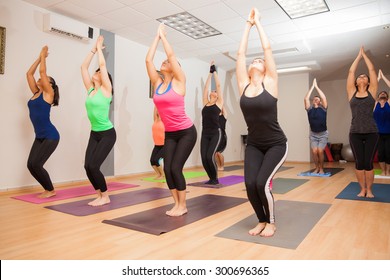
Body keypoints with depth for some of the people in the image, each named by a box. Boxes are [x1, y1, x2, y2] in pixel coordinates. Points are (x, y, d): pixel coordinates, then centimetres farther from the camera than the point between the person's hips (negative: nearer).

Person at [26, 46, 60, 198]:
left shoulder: (48, 93, -4)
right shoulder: (36, 93, 13)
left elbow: (42, 71, -7)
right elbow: (29, 73, 15)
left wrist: (43, 56, 5)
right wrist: (39, 57, 18)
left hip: (51, 136, -7)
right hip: (39, 137, 7)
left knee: (36, 164, -11)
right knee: (31, 165, 1)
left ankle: (51, 190, 7)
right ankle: (47, 189, 16)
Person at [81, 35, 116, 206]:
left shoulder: (106, 89, -7)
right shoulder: (90, 89, 9)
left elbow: (103, 64, -10)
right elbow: (83, 67, 11)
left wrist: (99, 48, 3)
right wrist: (93, 49, 14)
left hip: (107, 134, -6)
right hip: (94, 134, 7)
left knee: (93, 166, -11)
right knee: (87, 166, -1)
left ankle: (105, 197, 6)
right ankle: (100, 195, 16)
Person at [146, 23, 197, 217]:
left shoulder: (179, 81, -7)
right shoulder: (157, 83, 6)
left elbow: (171, 55, -13)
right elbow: (148, 60, 2)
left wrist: (163, 35, 1)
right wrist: (157, 37, 9)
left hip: (186, 132, -5)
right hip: (169, 133, 6)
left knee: (175, 168, -9)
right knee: (167, 169, 0)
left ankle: (183, 206, 8)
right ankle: (176, 204, 15)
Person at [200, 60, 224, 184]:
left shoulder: (219, 103, 4)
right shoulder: (205, 103, 15)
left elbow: (218, 85, 5)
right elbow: (206, 87, 18)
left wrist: (214, 71, 14)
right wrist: (209, 73, 24)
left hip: (216, 133, -4)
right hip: (205, 134, 5)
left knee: (210, 156, -14)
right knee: (204, 158, -4)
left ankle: (215, 178, 7)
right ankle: (211, 178, 16)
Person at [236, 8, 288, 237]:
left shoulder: (270, 83, -7)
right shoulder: (243, 85, 1)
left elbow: (267, 48, -6)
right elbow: (241, 53, 3)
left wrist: (258, 22, 5)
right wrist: (248, 24, 11)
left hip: (276, 144, -3)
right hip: (253, 145, 3)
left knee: (262, 183, -15)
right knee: (250, 184, -10)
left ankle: (271, 222, 12)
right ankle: (262, 221, 17)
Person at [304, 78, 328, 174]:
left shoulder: (323, 108, 1)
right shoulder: (309, 109, 4)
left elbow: (324, 98, -12)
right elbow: (306, 99, -7)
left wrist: (316, 86, -6)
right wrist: (312, 86, -3)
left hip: (323, 134, -1)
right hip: (313, 134, 1)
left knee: (320, 151, -13)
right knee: (314, 151, -10)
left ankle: (321, 168, 6)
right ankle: (317, 167, 11)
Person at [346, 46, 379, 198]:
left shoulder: (371, 91, 8)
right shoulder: (352, 93, 9)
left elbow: (372, 70, 9)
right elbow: (351, 72, 11)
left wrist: (364, 55, 19)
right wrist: (358, 55, 20)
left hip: (371, 133, 0)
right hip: (355, 133, 1)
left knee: (368, 163, 1)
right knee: (359, 163, 3)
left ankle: (369, 189, 16)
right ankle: (362, 189, 17)